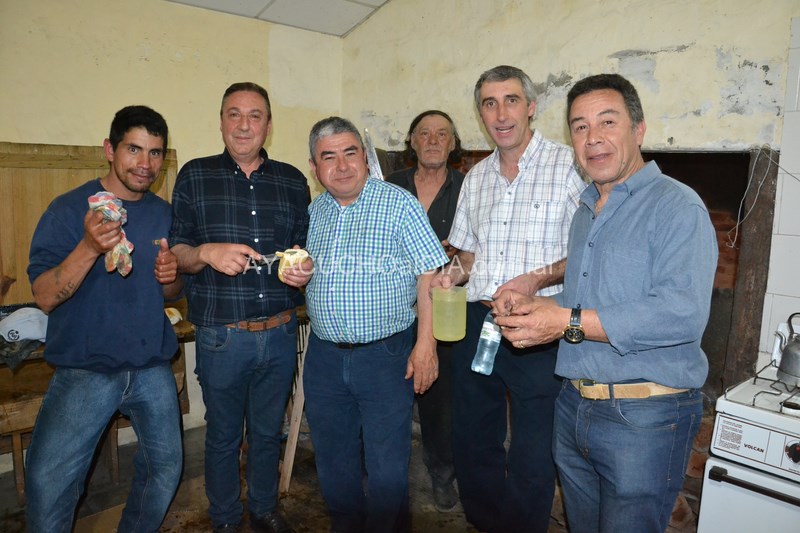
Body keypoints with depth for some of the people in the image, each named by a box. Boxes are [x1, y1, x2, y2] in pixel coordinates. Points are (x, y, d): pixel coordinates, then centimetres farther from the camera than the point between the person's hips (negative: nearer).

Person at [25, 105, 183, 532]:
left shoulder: (165, 214, 6)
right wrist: (89, 248, -29)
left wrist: (170, 276, -9)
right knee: (47, 485, -12)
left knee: (166, 466, 11)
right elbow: (45, 297, -13)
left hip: (152, 370, 4)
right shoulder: (70, 208, -7)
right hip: (85, 369, -4)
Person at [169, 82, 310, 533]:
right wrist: (207, 253, -19)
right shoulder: (195, 176, 2)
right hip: (221, 336, -2)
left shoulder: (293, 180, 7)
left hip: (280, 332, 2)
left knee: (269, 431, 18)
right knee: (223, 435, 14)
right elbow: (175, 252, 1)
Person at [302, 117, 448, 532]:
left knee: (386, 467, 5)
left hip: (386, 354, -5)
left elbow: (429, 276, -10)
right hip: (324, 356, 6)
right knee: (333, 461, 20)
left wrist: (425, 345, -15)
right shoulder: (312, 211, 9)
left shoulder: (399, 204, -7)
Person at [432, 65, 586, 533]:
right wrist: (455, 273, 1)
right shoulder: (476, 177, 13)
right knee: (473, 444, 18)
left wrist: (538, 278, -20)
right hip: (478, 323, 6)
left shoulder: (569, 166, -5)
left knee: (531, 459, 5)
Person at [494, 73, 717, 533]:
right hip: (574, 407, 8)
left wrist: (569, 322, -23)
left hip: (644, 417, -8)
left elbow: (682, 314, -26)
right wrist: (535, 305, 3)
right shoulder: (584, 212, 15)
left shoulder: (676, 206, -12)